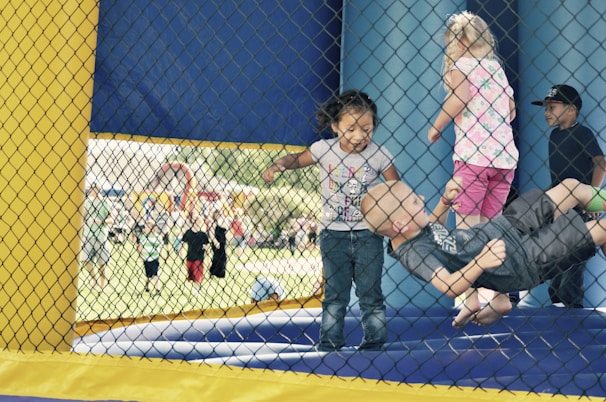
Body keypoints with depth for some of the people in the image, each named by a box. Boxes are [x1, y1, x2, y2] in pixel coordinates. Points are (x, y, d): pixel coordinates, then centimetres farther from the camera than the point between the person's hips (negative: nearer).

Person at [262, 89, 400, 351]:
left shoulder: (378, 155, -7)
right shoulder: (325, 150, -5)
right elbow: (297, 159, 7)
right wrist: (277, 165, -13)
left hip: (367, 234, -1)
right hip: (334, 234, 1)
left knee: (370, 294, 4)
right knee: (334, 295, 7)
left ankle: (374, 344, 15)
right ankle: (329, 345, 14)